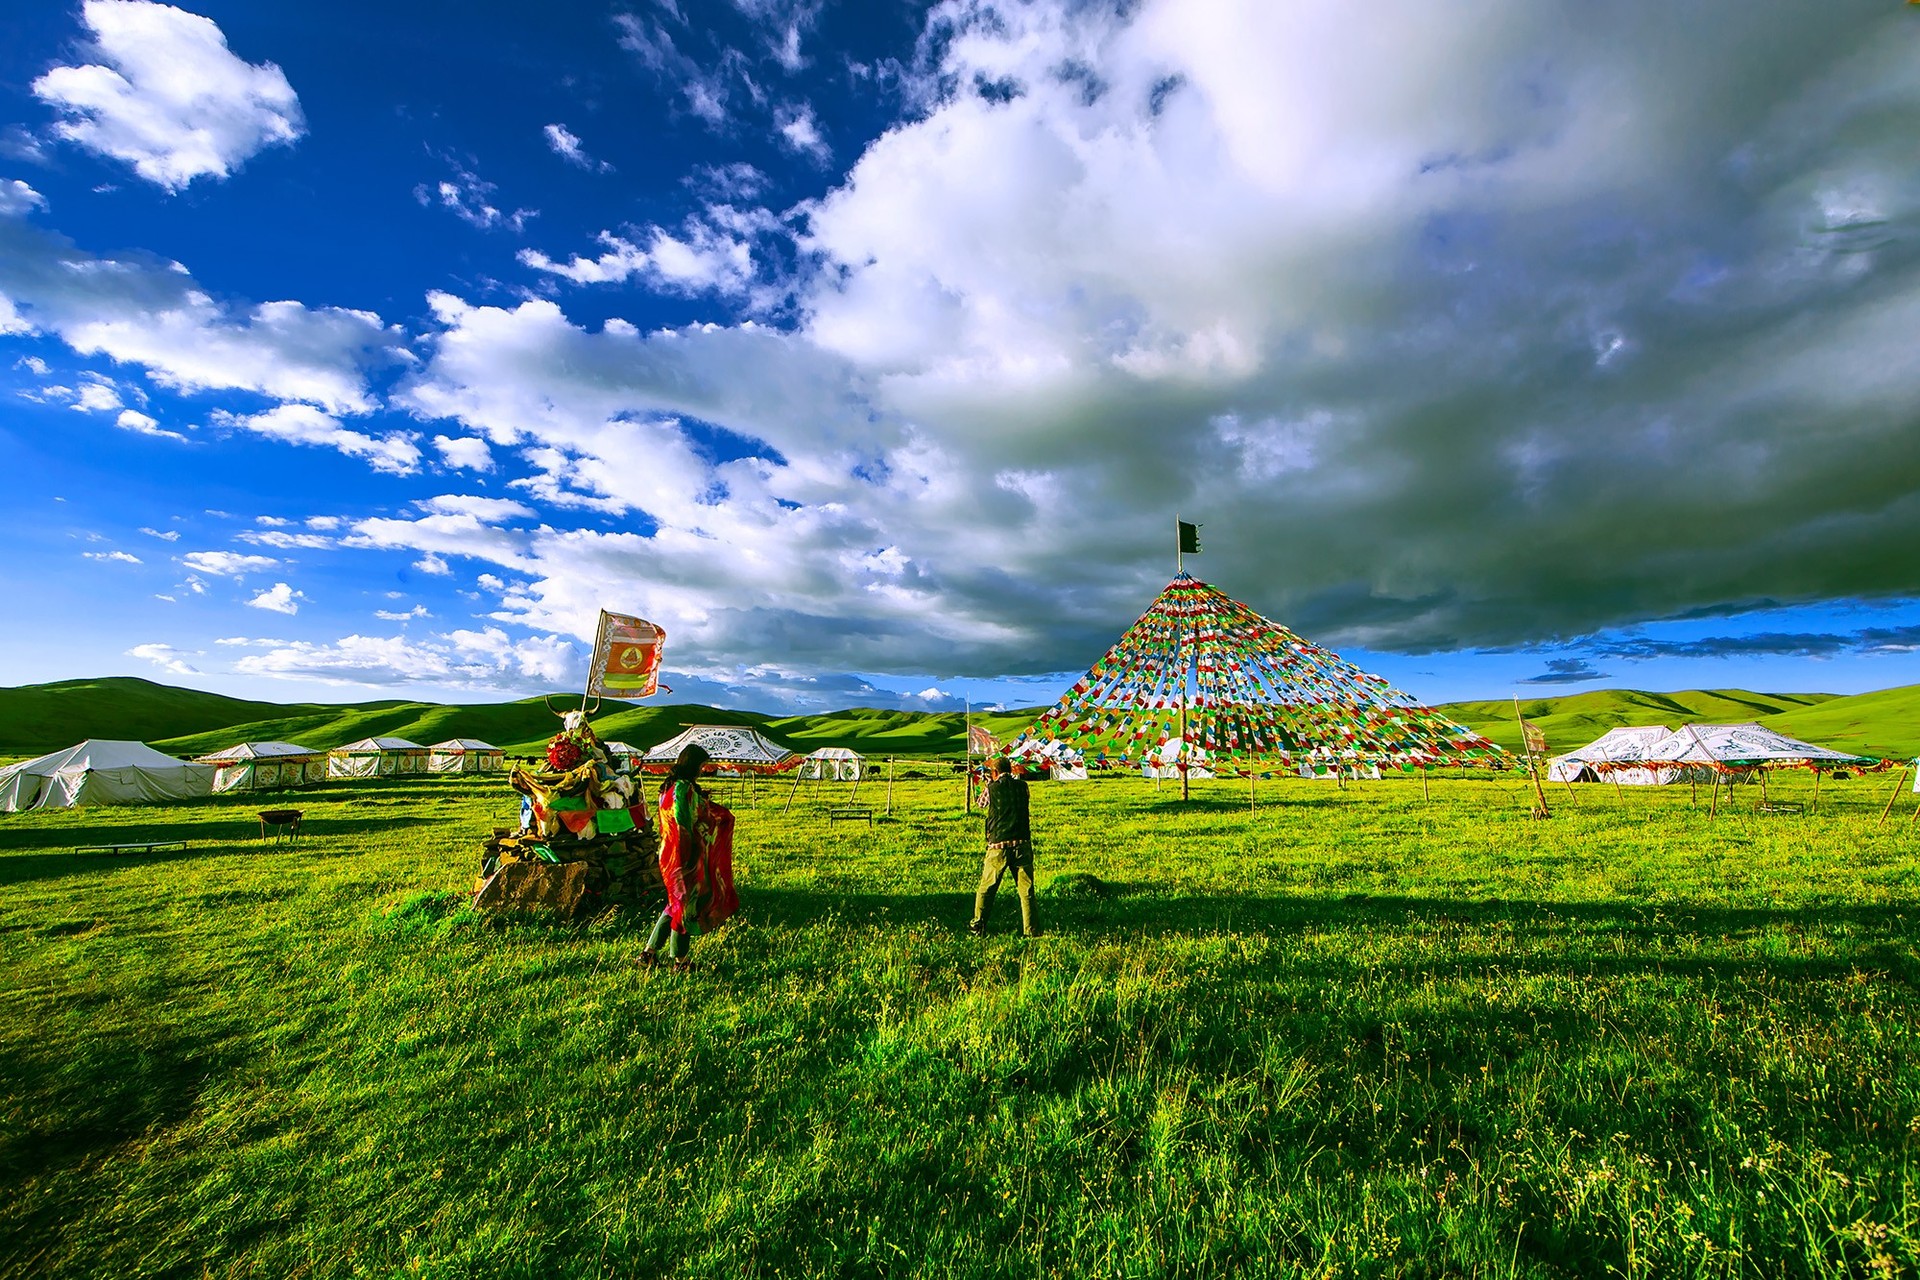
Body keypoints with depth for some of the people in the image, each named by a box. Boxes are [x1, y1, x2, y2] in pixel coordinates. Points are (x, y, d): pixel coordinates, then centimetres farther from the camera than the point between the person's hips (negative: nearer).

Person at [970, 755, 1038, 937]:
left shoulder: (992, 788, -3)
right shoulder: (1022, 786, 4)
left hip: (998, 846, -2)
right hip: (1022, 845, 2)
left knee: (986, 888, 13)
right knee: (1026, 890, 7)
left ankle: (978, 926, 21)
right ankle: (1031, 930, 8)